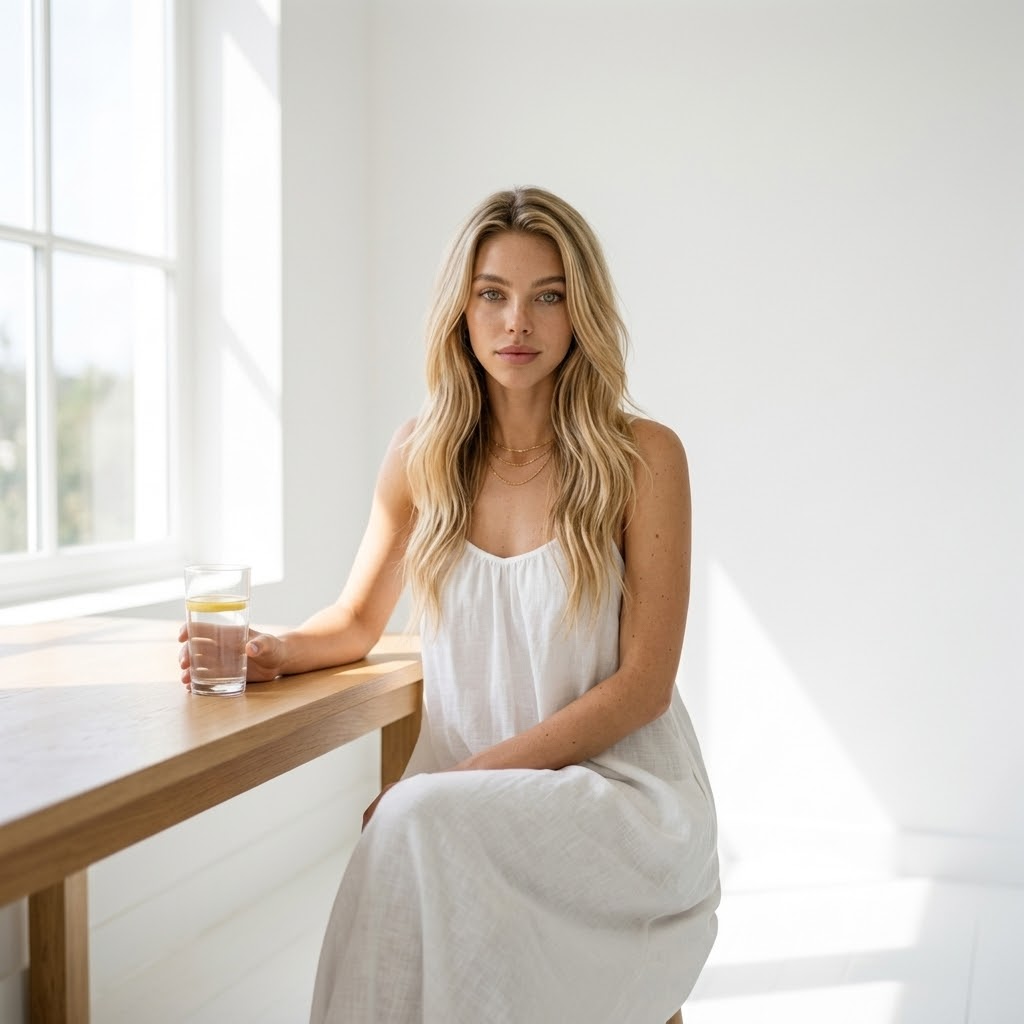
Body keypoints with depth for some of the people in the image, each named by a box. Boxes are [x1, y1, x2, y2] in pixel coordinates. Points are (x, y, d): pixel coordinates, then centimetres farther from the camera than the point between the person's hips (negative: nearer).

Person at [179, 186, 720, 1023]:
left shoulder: (642, 456, -6)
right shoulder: (422, 457, 5)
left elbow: (643, 685, -7)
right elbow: (357, 622, 18)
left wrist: (471, 775, -15)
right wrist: (278, 653, -5)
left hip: (619, 788, -2)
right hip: (456, 794, 3)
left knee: (418, 822, -29)